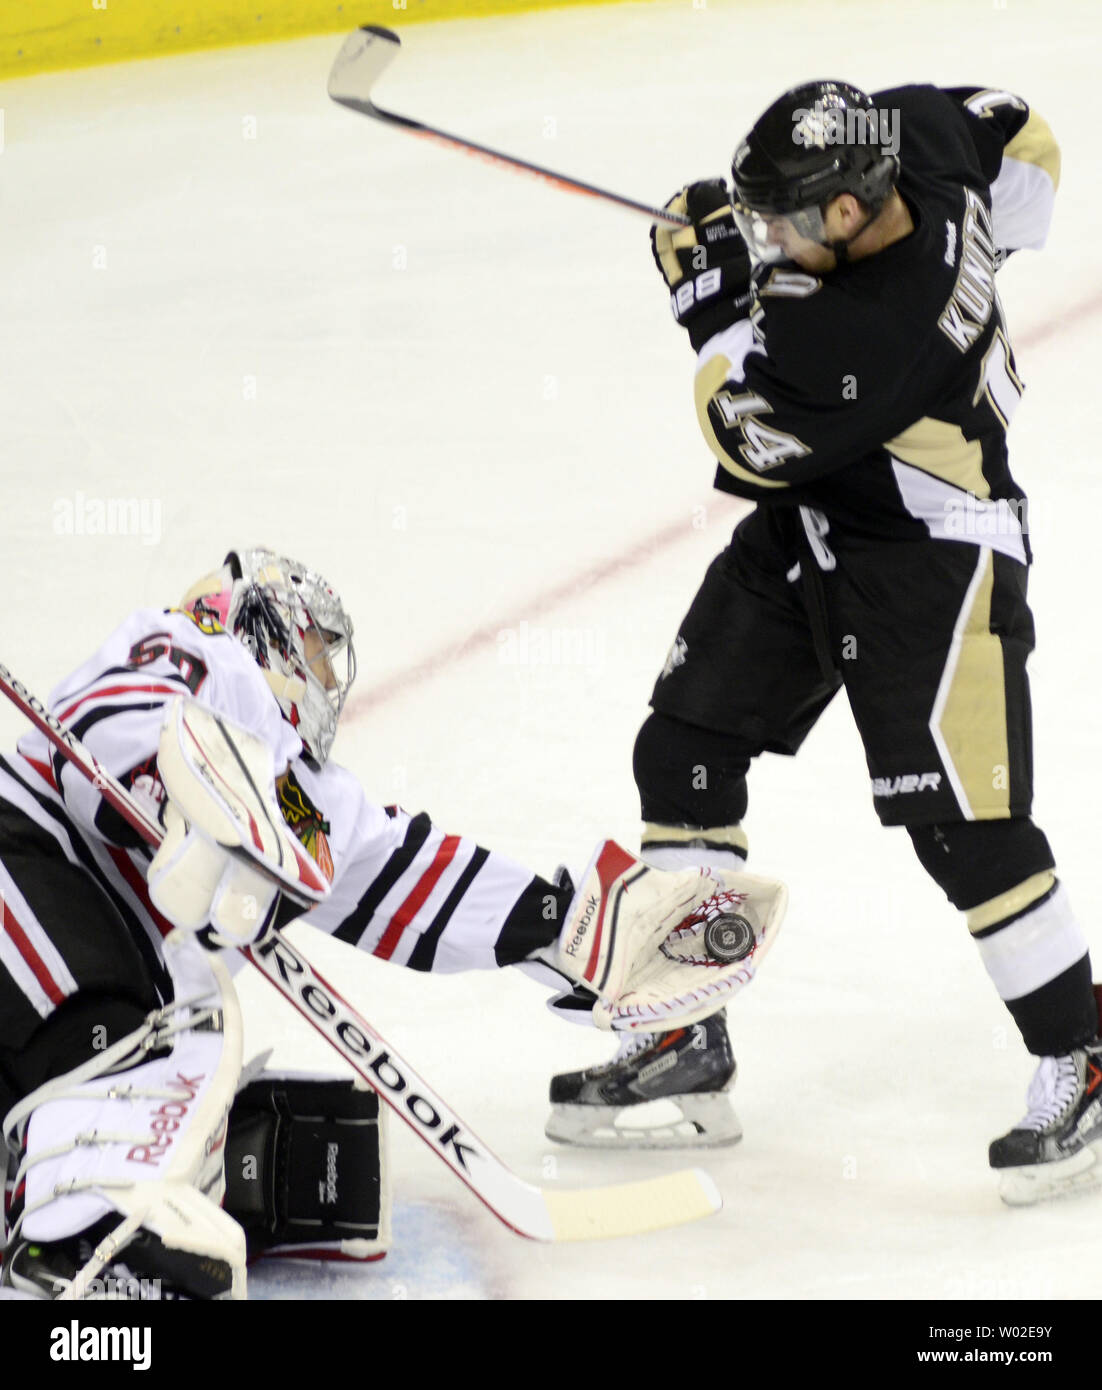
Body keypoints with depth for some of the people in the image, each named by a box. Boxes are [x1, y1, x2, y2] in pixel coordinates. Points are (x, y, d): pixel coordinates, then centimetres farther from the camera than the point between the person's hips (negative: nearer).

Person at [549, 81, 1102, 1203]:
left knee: (961, 821, -11)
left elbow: (752, 437, -21)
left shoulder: (872, 336, -34)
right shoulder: (913, 133, -13)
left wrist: (716, 296, -16)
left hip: (928, 553, -10)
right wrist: (965, 278, 12)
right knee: (683, 750, 8)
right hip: (808, 519, 10)